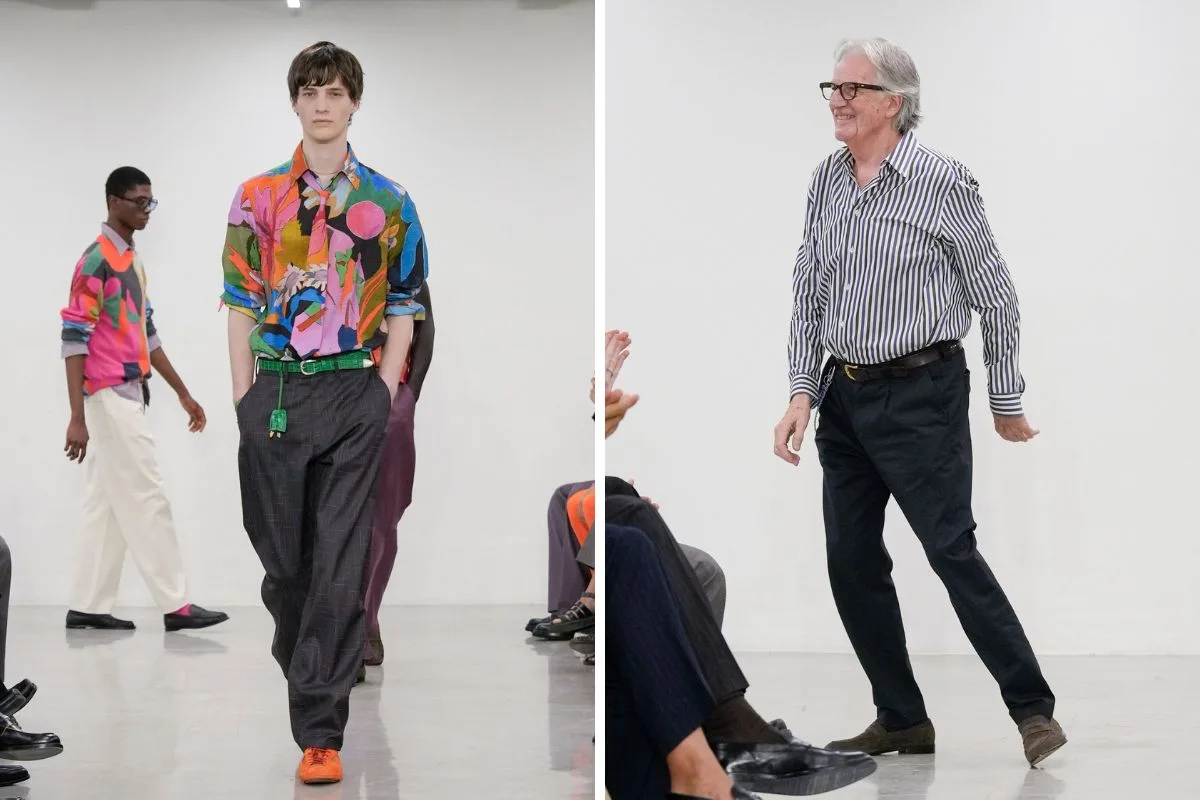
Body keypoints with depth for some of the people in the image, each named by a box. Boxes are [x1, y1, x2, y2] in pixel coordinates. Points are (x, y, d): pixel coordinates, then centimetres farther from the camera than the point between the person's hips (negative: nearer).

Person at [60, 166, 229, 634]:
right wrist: (77, 417, -23)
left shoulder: (131, 260, 15)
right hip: (109, 396, -9)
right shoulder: (97, 260, -14)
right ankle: (176, 607, -1)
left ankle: (88, 606, 15)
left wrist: (182, 392, 22)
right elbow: (74, 338, -18)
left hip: (127, 395, 9)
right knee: (146, 500, -6)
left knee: (108, 504, 10)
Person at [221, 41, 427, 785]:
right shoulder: (257, 196, 7)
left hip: (356, 394, -1)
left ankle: (320, 730, -4)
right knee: (280, 554, 8)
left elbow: (403, 306, 8)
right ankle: (304, 671, 33)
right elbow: (241, 300, 7)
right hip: (275, 392, 1)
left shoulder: (389, 202, 6)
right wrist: (244, 397, 1)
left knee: (341, 563, -5)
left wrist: (386, 390, -1)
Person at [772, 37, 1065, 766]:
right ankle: (902, 720, 19)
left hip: (919, 396, -6)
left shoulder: (943, 182, -11)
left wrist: (1007, 401, -1)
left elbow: (997, 297, -5)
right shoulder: (826, 180, 6)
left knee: (953, 552, -8)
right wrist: (804, 392, 3)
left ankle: (1034, 710, 4)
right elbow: (808, 293, 11)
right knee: (852, 563, 7)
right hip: (845, 397, 7)